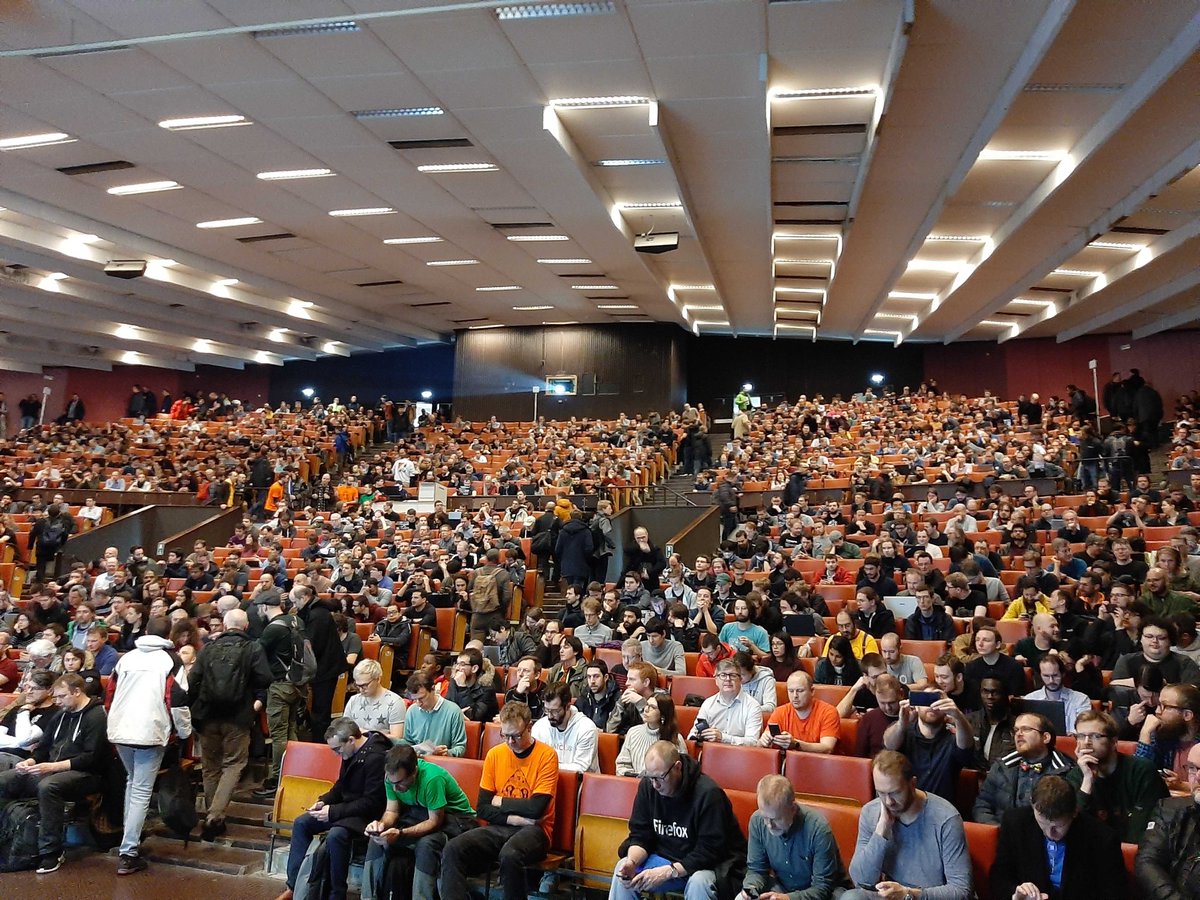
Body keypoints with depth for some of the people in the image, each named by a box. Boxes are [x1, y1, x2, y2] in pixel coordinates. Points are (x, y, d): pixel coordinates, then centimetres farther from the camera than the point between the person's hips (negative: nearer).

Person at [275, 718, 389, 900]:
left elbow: (372, 803, -25)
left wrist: (333, 811, -23)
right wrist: (324, 801, -1)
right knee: (301, 823, 1)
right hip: (347, 807, 10)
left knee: (335, 835, -33)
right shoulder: (350, 752, 2)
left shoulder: (376, 757, -26)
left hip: (367, 814, -10)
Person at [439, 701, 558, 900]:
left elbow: (536, 808, -15)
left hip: (532, 829, -4)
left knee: (510, 855, -37)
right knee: (453, 849, -23)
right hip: (498, 827, 4)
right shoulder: (495, 754, 5)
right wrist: (513, 818, -12)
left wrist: (500, 801, -2)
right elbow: (483, 809, 3)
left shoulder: (546, 755, -8)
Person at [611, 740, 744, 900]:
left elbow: (710, 851, -23)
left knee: (699, 882, -36)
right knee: (623, 869, -18)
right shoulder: (647, 785, -7)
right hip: (664, 857, 4)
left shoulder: (708, 793, -23)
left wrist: (667, 872, -30)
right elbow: (640, 836, -1)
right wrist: (632, 861, -23)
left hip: (706, 864, -4)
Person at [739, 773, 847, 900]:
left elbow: (823, 888, -25)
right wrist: (751, 888, -25)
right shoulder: (757, 820, -15)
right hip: (782, 886, 2)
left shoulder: (818, 828, -29)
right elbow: (756, 869, -3)